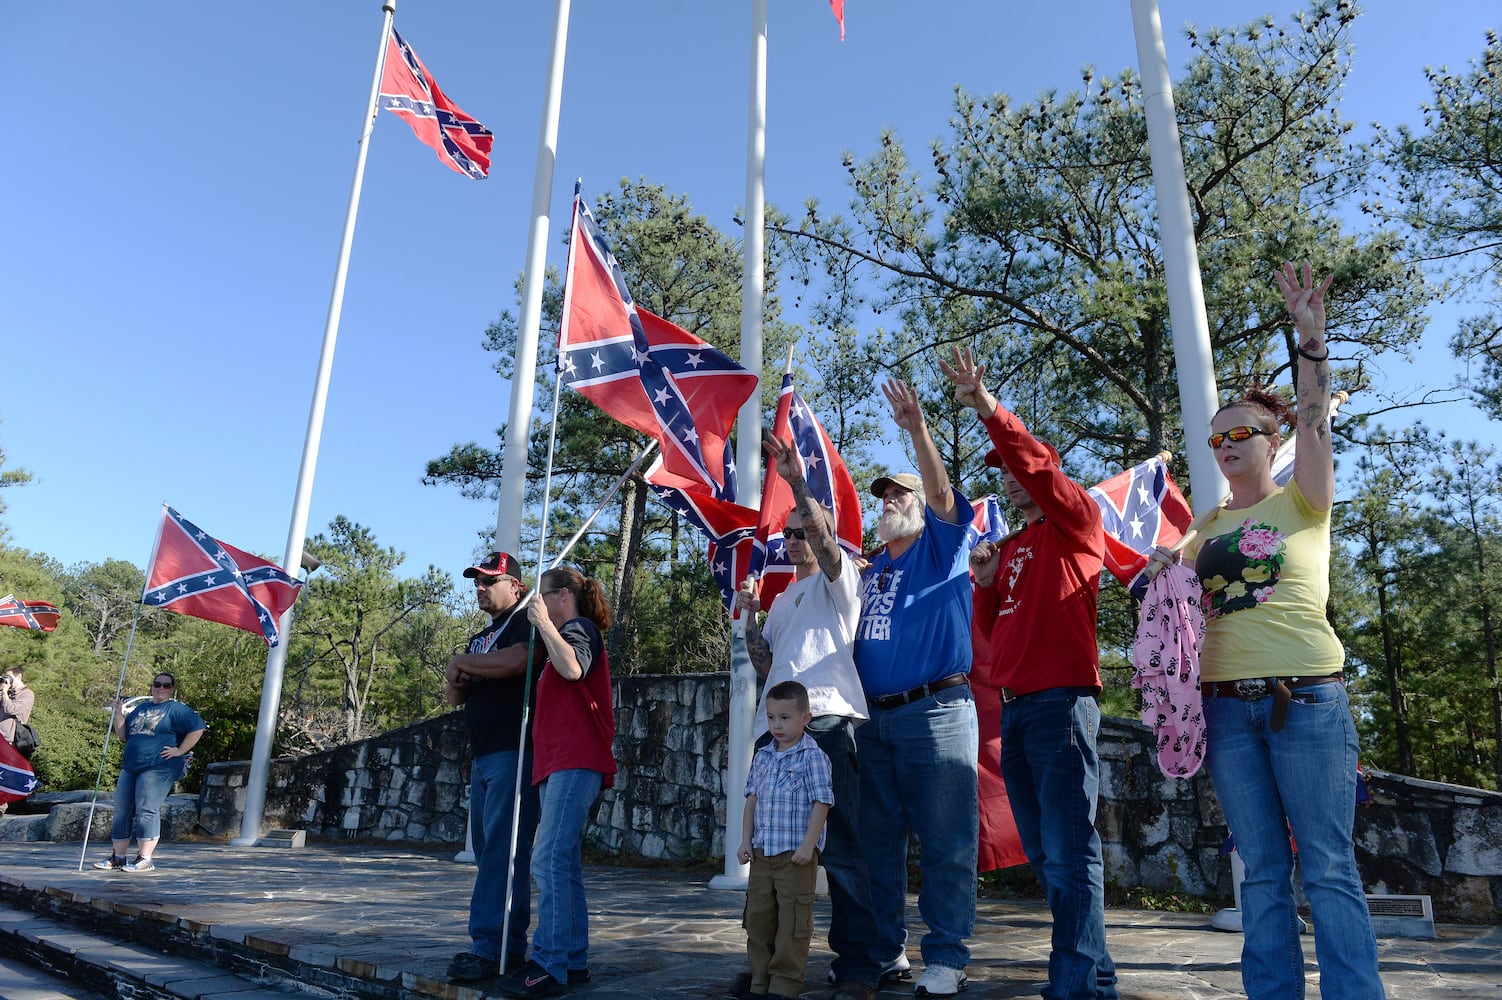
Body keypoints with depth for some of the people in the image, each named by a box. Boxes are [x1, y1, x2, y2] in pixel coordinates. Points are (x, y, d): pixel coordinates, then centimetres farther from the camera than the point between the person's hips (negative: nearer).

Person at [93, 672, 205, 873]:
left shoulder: (176, 709, 0)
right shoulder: (140, 709, 21)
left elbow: (198, 727, -10)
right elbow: (123, 735, 22)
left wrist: (180, 751, -12)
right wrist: (118, 713, 10)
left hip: (158, 768, -7)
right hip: (130, 767, 8)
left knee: (146, 810, -11)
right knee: (121, 811, 9)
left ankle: (145, 859, -7)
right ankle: (117, 858, 19)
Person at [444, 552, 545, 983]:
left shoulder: (526, 622, -4)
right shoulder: (481, 637, 24)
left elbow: (515, 661, -25)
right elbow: (456, 697, 23)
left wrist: (463, 662, -8)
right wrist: (457, 679, -2)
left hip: (514, 752, -9)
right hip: (482, 755, 9)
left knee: (501, 849, -11)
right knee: (490, 850, 8)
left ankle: (490, 946, -10)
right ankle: (511, 946, 14)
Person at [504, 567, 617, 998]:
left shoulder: (578, 628, -4)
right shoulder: (566, 634, 25)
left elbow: (572, 668, -26)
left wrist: (543, 622, -16)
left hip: (575, 762, -11)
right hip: (559, 764, 11)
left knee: (550, 862, -16)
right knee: (564, 866, 10)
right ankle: (574, 961, 15)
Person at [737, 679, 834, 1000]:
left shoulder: (812, 756, -9)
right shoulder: (762, 757, 10)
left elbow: (821, 802, -12)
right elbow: (752, 799, 12)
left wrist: (808, 844, -16)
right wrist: (746, 840, 6)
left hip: (796, 854, -6)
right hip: (762, 852, 6)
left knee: (793, 919, 1)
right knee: (757, 916, 12)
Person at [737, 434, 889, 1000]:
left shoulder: (839, 577, 8)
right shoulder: (783, 599, 27)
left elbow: (823, 535, -13)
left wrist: (796, 480, -16)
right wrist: (749, 617, 10)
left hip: (828, 723, -7)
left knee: (841, 850, -7)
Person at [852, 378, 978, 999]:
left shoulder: (942, 547, 4)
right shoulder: (871, 570, 20)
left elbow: (943, 493, -15)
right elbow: (857, 635, 21)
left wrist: (916, 428, -28)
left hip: (936, 713, -6)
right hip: (875, 718, 6)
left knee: (945, 843, -3)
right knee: (878, 841, 12)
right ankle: (881, 947, 23)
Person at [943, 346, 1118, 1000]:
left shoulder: (1076, 523, 2)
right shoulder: (1008, 548, 21)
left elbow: (1036, 464, -18)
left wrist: (985, 407, -24)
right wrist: (985, 583, 6)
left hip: (1061, 701, -8)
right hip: (1014, 707, 8)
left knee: (1069, 852, -8)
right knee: (1043, 855, 12)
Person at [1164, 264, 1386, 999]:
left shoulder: (1300, 502, 5)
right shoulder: (1208, 526, 15)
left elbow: (1315, 421, -10)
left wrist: (1311, 338, -20)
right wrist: (1163, 575, -2)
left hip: (1307, 697, -4)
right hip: (1228, 707, 4)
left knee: (1328, 869, -2)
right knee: (1262, 871, 8)